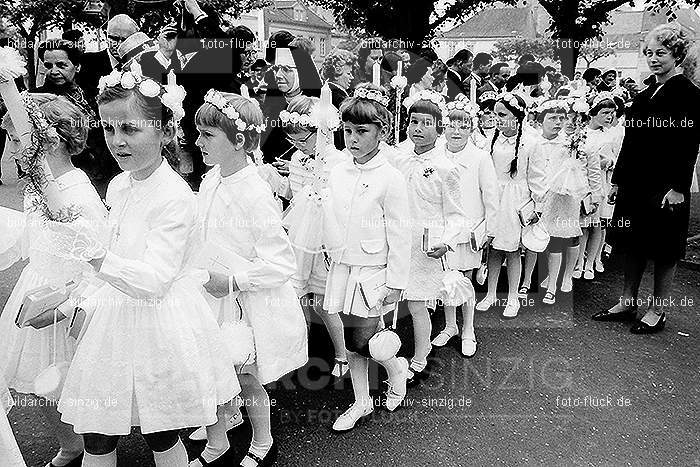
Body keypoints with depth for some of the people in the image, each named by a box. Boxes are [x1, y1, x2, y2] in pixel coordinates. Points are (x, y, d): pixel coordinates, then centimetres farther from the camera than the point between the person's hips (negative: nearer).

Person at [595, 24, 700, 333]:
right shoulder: (646, 95, 15)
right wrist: (617, 180, 14)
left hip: (664, 187, -7)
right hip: (635, 183, 7)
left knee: (663, 251, 4)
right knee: (633, 245, 12)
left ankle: (657, 312, 16)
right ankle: (627, 304, 24)